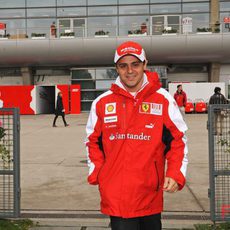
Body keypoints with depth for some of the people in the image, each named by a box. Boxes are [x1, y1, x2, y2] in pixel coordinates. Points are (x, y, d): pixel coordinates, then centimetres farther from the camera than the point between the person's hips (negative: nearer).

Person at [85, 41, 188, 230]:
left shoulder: (164, 100, -1)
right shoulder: (102, 102, 2)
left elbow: (177, 139, 2)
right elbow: (93, 141, 12)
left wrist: (176, 174, -9)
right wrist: (96, 173, 2)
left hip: (151, 193, 1)